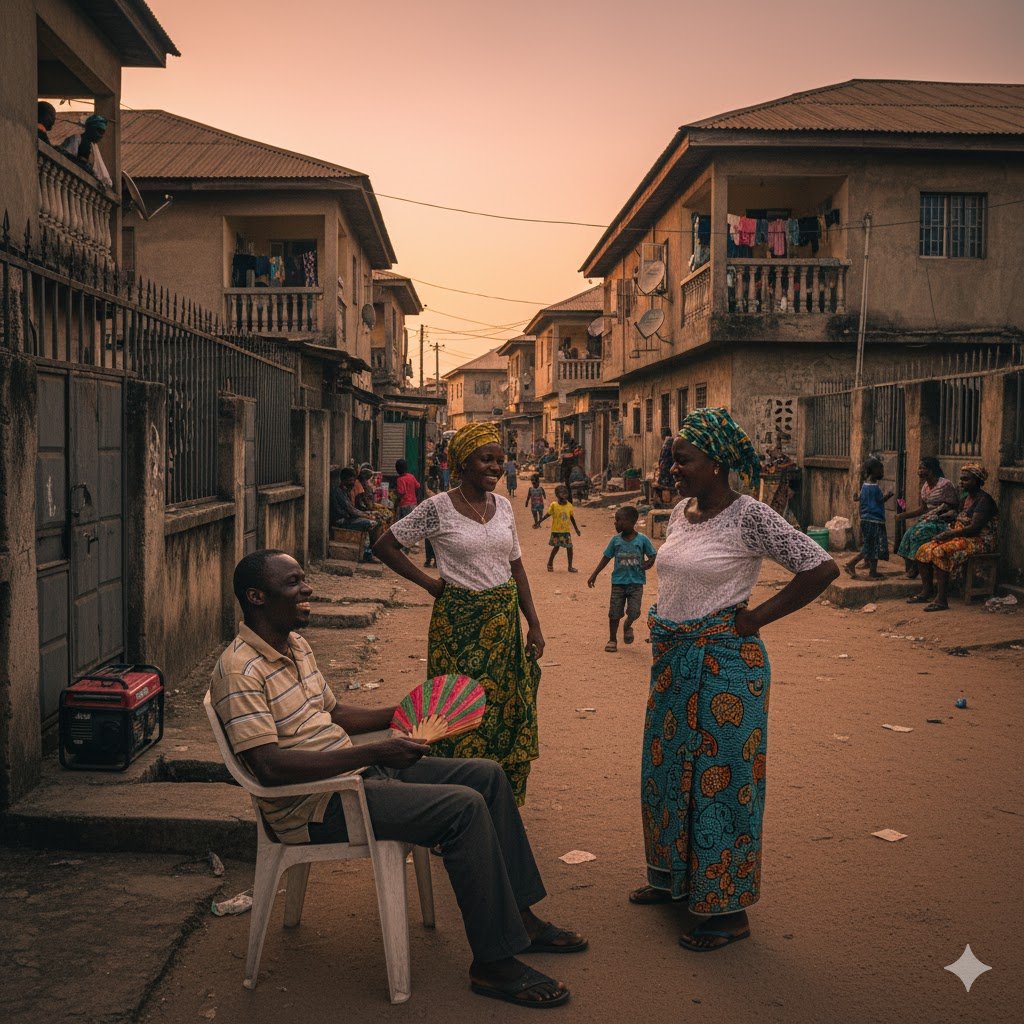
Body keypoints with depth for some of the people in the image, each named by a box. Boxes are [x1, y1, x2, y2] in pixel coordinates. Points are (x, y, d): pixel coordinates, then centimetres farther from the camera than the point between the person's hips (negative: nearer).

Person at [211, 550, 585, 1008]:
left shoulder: (296, 645, 12)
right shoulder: (240, 670, -19)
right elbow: (269, 766, -28)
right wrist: (373, 753, -31)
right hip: (314, 804, -10)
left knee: (487, 776, 5)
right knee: (464, 807, -23)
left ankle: (520, 918, 14)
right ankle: (494, 963, -12)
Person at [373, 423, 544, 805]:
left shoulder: (503, 505, 7)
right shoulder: (438, 508, -9)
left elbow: (516, 566, 12)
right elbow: (384, 546, -5)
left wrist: (533, 623, 8)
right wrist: (428, 582, -8)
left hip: (504, 621, 5)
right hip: (459, 622, -5)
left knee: (506, 709, 9)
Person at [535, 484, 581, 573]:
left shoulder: (569, 505, -1)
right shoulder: (553, 505, -10)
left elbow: (572, 517, 10)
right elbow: (548, 514, 0)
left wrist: (576, 529, 15)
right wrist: (538, 523, 1)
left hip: (566, 531, 3)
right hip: (556, 531, -3)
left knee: (569, 547, 1)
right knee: (556, 547, 0)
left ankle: (570, 567, 13)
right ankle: (550, 563, 23)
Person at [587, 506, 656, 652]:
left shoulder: (642, 539, -8)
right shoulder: (616, 540, -1)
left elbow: (652, 557, 3)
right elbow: (606, 557, 9)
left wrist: (644, 566, -16)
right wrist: (594, 574, 8)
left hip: (636, 581, -2)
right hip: (618, 581, 2)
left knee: (634, 612, -10)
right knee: (614, 613, 2)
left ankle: (627, 626, 24)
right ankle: (612, 639, 19)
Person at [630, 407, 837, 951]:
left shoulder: (750, 516, -16)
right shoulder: (681, 511, 7)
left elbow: (821, 567, -18)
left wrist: (756, 618, -15)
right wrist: (663, 621, 11)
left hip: (724, 664, -8)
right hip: (672, 659, 8)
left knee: (719, 778, 0)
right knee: (668, 768, 17)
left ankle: (728, 909, 13)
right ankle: (674, 876, 35)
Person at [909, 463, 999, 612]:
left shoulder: (984, 499, -13)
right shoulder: (967, 498, 17)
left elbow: (974, 528, -22)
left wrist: (950, 534, -20)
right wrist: (945, 533, 2)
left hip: (980, 541, -10)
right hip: (963, 537, 10)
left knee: (940, 552, -31)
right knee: (924, 549, -6)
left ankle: (942, 599, -33)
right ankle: (926, 592, -4)